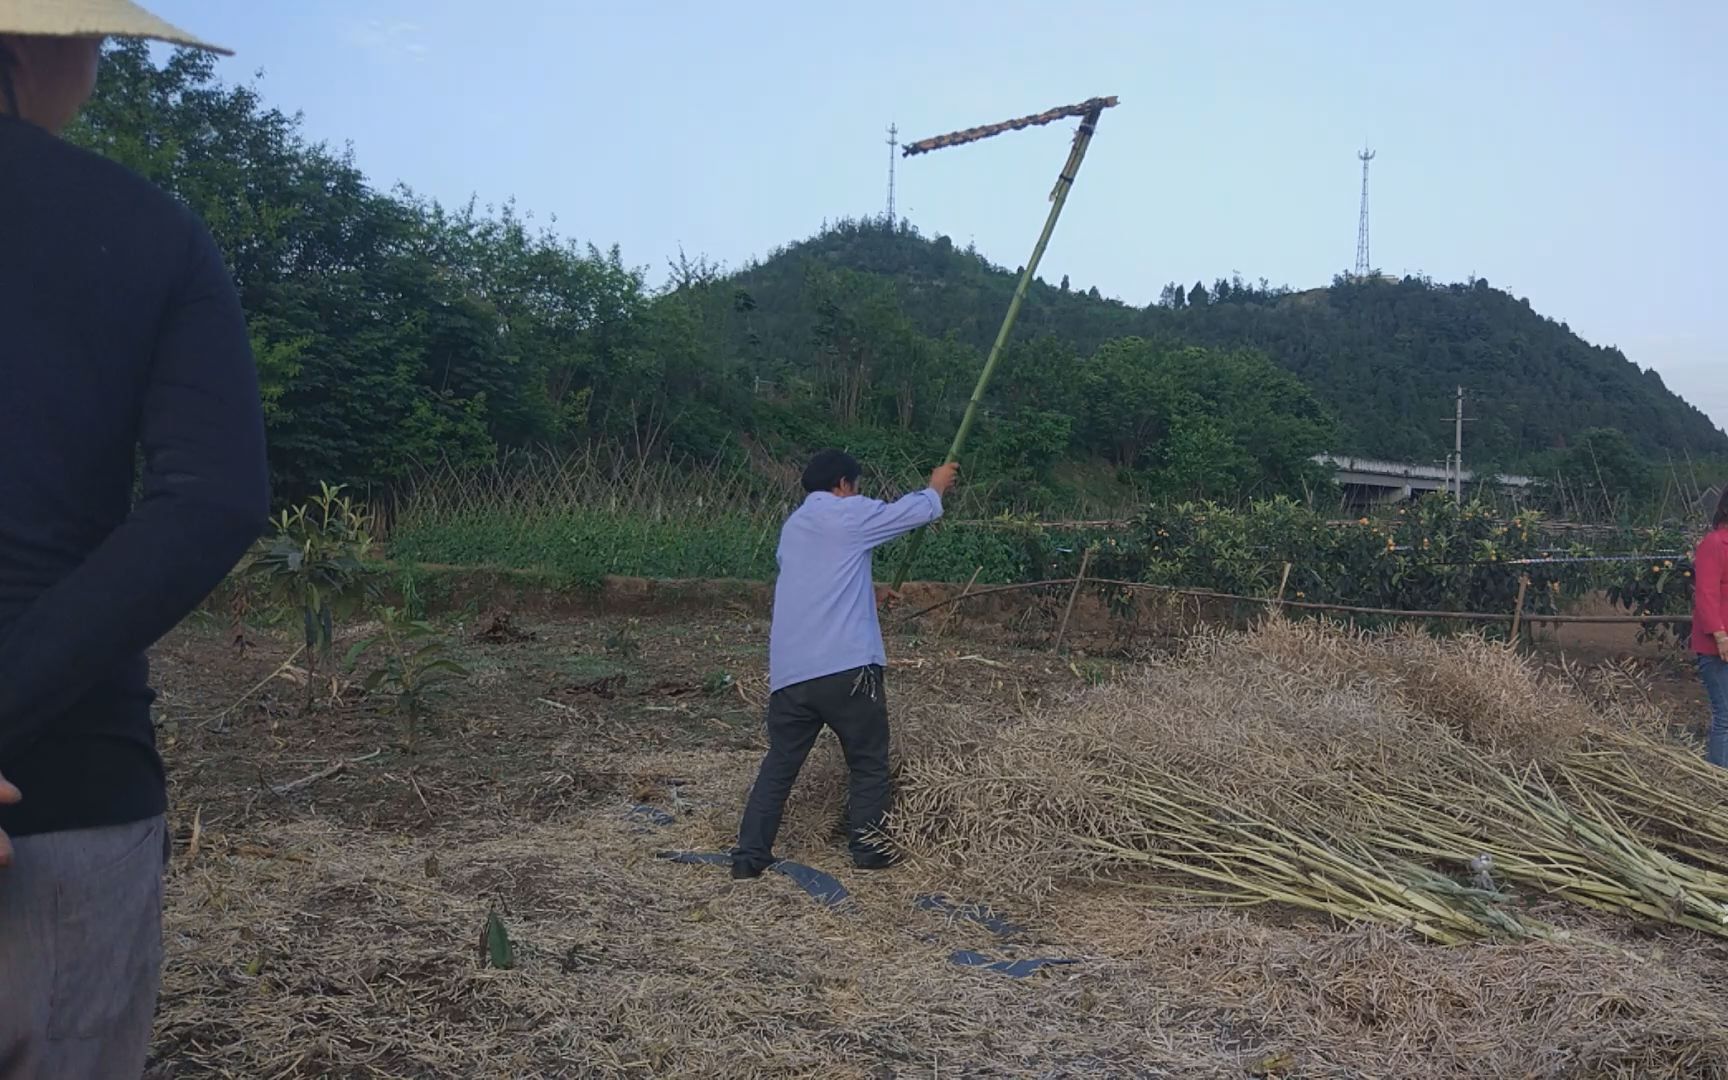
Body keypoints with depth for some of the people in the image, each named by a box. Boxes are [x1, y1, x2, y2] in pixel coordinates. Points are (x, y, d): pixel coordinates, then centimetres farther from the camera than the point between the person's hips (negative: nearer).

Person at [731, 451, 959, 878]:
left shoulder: (793, 527, 21)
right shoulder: (847, 513, -1)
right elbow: (914, 511, 10)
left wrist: (869, 596, 46)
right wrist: (936, 488, 30)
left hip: (789, 671, 6)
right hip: (846, 667, -6)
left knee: (780, 763, 14)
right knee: (869, 763, 11)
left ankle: (750, 855, 11)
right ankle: (868, 850, 18)